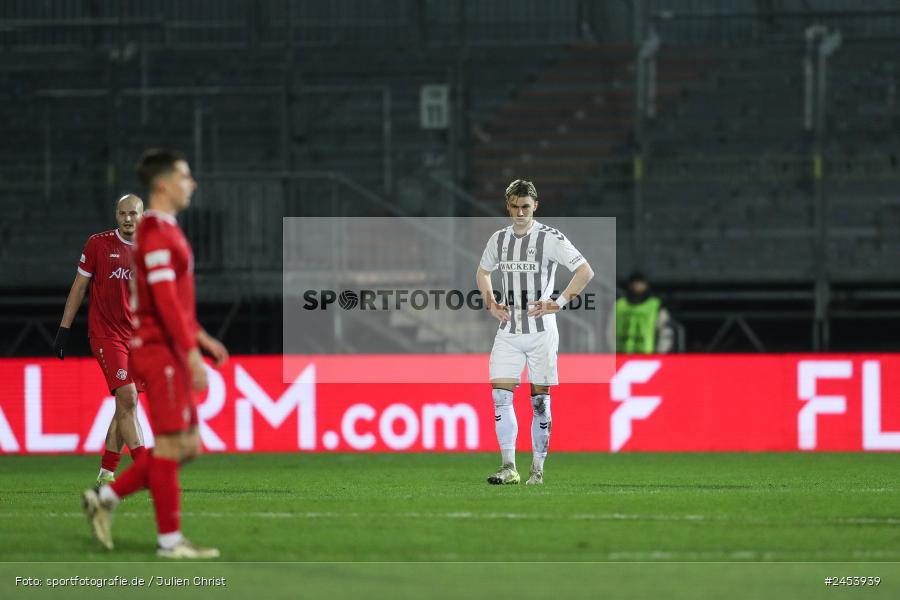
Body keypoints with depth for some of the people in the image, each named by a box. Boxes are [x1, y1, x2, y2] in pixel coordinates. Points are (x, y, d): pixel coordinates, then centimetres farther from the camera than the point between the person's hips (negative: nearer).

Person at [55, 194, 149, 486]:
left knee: (125, 406, 5)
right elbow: (79, 286, 3)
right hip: (105, 333, -4)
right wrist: (64, 328, 1)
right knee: (127, 398, -16)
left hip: (137, 338, 4)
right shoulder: (98, 243, -2)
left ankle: (106, 475, 16)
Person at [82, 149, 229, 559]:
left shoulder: (165, 231, 18)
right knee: (171, 444, -6)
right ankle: (170, 539, -1)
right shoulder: (157, 233, -14)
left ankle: (106, 498, 14)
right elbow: (165, 300, -21)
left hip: (170, 350, 10)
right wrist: (192, 351, -23)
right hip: (160, 350, -10)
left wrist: (201, 339, 21)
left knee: (187, 447, 10)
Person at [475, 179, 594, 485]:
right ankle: (508, 468, -7)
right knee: (500, 395, -8)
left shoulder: (550, 238, -8)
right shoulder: (499, 239, 8)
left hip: (541, 331, -4)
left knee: (539, 400, 1)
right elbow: (483, 272, 26)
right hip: (508, 331, 4)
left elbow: (586, 271, -11)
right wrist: (490, 303, 9)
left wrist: (559, 302, -17)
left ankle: (537, 469, 9)